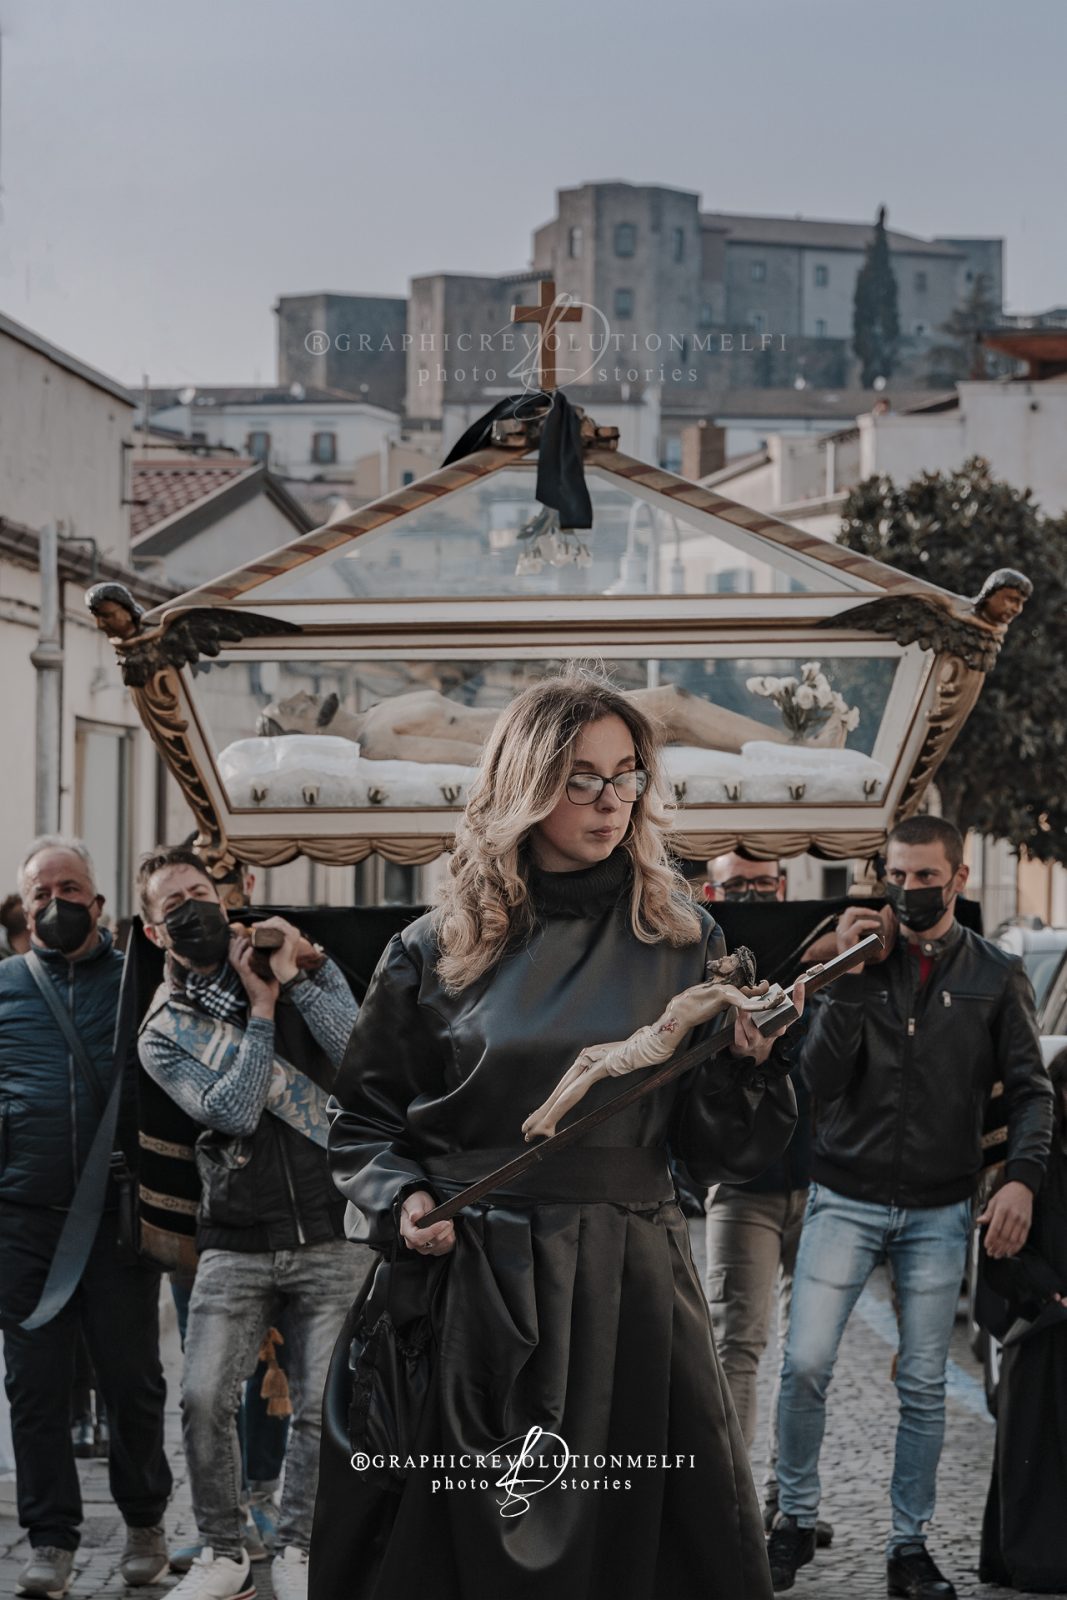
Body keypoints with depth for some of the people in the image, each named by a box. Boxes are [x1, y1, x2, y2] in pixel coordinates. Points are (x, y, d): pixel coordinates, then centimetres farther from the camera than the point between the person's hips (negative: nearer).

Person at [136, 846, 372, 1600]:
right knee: (205, 1399, -8)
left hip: (334, 1234, 0)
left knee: (322, 1406, -1)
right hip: (236, 1244, 0)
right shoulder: (163, 1034, 5)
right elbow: (232, 1111, -11)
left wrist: (293, 979, -12)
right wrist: (261, 1011, -9)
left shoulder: (307, 966, 7)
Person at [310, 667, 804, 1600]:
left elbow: (721, 1153, 5)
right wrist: (401, 1200, -9)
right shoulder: (439, 952, 2)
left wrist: (747, 1064, -13)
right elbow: (365, 1119, 10)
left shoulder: (682, 941, 5)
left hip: (629, 1288, 1)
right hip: (470, 1287, 0)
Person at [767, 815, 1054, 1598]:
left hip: (939, 1211, 0)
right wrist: (854, 976, -14)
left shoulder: (997, 974, 2)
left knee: (924, 1385, 5)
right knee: (806, 1364, -8)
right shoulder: (858, 957, 2)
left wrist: (1023, 1176, -17)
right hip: (847, 1200, 0)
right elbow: (820, 1077, -6)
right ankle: (797, 1520, 11)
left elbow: (1031, 1088, -1)